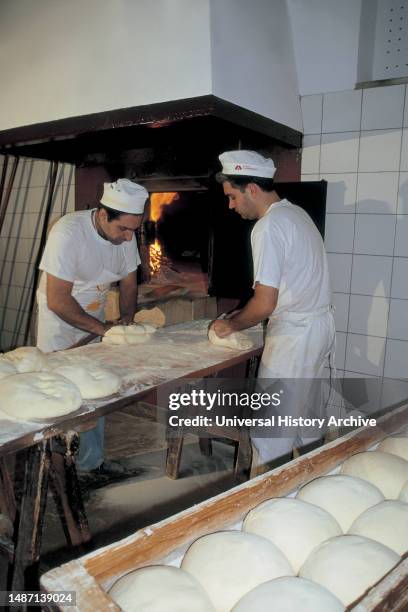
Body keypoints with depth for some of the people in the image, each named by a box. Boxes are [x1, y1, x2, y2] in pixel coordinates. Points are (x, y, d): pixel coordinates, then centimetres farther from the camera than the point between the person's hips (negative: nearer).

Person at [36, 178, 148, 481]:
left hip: (95, 318, 6)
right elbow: (57, 300, -29)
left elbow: (129, 280, 6)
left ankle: (91, 462, 24)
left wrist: (127, 318, -9)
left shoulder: (125, 233, -10)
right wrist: (103, 329, -26)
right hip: (59, 322, -5)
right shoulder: (68, 232, -29)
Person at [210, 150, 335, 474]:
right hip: (321, 325, 10)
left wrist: (232, 324, -4)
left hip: (295, 334, -10)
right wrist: (241, 316, 15)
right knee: (303, 413, 22)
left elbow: (265, 304, -22)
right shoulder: (296, 213, 10)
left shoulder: (268, 227, -19)